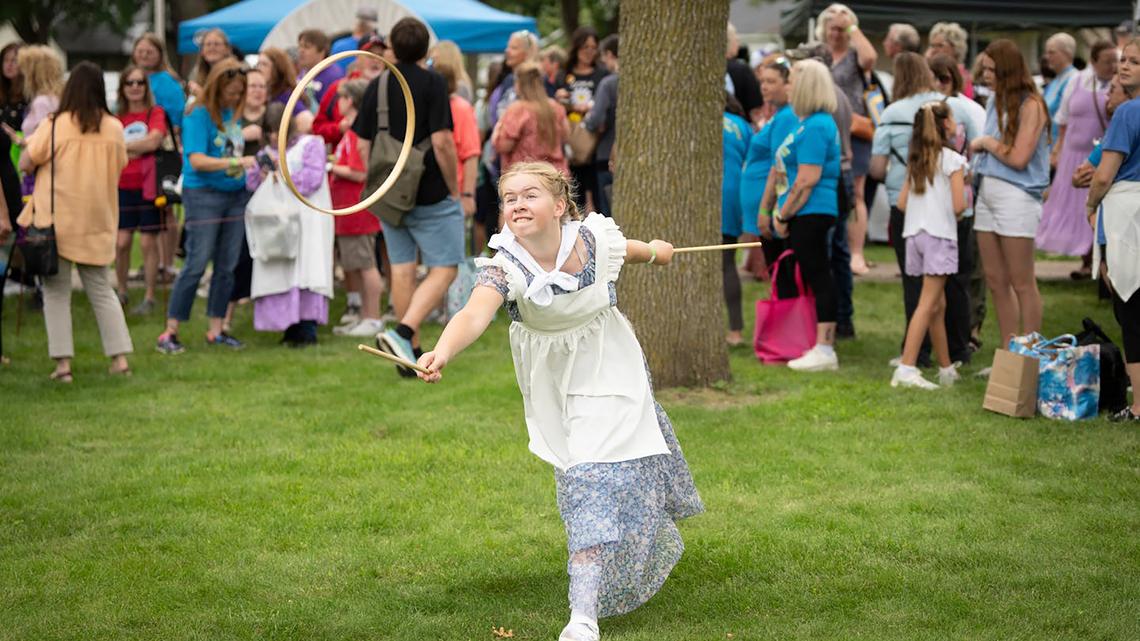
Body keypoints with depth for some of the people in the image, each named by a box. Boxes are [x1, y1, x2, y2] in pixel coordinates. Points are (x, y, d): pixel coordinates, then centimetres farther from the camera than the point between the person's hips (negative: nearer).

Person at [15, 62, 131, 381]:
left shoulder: (54, 126, -11)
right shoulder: (114, 128, -1)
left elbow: (26, 164, -5)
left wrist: (31, 143, 12)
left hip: (57, 220, -3)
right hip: (98, 220, 3)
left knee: (56, 292, 5)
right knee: (101, 290, 14)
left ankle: (62, 362, 0)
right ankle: (120, 357, 7)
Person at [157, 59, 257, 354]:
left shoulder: (233, 114, 9)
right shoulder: (199, 116, -11)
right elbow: (197, 161, -20)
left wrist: (256, 165, 7)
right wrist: (237, 162, -26)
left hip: (235, 195, 7)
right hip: (204, 194, -7)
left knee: (227, 266, 7)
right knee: (196, 265, -7)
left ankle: (216, 330, 16)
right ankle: (170, 332, -1)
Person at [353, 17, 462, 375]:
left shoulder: (376, 86, 5)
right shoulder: (432, 83, -10)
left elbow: (363, 145, 8)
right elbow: (442, 142, -16)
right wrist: (453, 188, -5)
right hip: (432, 196, -5)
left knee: (402, 271, 11)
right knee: (443, 270, 0)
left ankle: (413, 354, 14)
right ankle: (403, 332, -19)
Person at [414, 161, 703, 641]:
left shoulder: (596, 239, -20)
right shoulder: (504, 268, -27)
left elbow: (628, 250, 5)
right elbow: (475, 314, -46)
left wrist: (656, 252, 29)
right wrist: (442, 352, -67)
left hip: (607, 372, -1)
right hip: (552, 383, 1)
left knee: (599, 480, -12)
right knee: (581, 481, 12)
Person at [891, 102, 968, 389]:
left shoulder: (915, 161, 13)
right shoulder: (952, 159, -6)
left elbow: (902, 202, 11)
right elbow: (958, 205, -12)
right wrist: (955, 214, 9)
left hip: (914, 233, 7)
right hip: (940, 235, -7)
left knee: (938, 304, 15)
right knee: (928, 304, -10)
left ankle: (946, 369, 22)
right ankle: (906, 368, -20)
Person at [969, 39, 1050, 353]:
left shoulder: (1030, 106, -11)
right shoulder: (995, 101, 13)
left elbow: (1018, 158, -16)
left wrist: (986, 142, -5)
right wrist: (979, 146, 3)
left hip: (1016, 196, -8)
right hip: (988, 192, 8)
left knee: (1022, 283, -3)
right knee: (996, 281, 10)